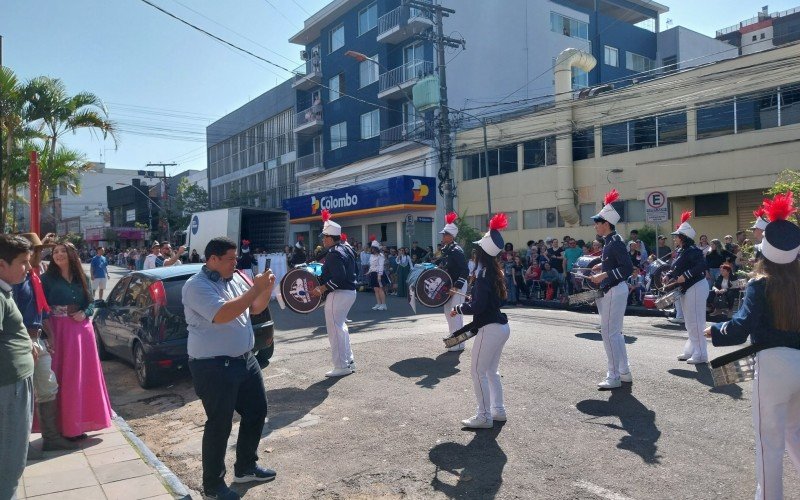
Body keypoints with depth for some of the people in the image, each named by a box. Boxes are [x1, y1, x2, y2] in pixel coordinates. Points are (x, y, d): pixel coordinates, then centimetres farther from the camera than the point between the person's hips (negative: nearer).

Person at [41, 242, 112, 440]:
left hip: (82, 331, 4)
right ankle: (65, 426, 8)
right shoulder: (47, 279, -1)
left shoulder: (82, 279, 10)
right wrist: (48, 333, -15)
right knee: (63, 378, -1)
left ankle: (78, 423, 21)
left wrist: (84, 313, -8)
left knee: (84, 375, 8)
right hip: (59, 332, -4)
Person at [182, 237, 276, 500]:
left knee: (257, 411, 17)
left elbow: (255, 308, 15)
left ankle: (246, 467, 35)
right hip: (214, 367, -9)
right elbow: (222, 314, -31)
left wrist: (267, 288, -4)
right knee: (219, 425, 2)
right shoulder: (197, 286, -16)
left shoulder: (232, 281, 9)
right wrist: (256, 288, -27)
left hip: (245, 360, 9)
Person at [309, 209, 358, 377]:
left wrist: (322, 289, -23)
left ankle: (341, 366, 4)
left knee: (335, 329, -2)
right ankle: (349, 361, 26)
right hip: (350, 291, 10)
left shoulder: (334, 253, -18)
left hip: (338, 294, -10)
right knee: (341, 326, 21)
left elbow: (339, 277, -27)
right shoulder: (347, 249, 12)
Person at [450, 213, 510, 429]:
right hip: (501, 326, 9)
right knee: (491, 371, 19)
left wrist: (459, 309, -8)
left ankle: (484, 416, 6)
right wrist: (470, 301, 12)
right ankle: (498, 410, 28)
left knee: (477, 371, 0)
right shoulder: (495, 272, 9)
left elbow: (477, 306, -23)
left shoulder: (484, 275, -19)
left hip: (490, 329, -9)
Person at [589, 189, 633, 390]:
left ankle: (613, 377, 1)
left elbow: (628, 268, -22)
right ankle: (624, 372, 25)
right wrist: (603, 266, 13)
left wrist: (604, 275, -24)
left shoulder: (615, 241, -17)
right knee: (615, 332, 16)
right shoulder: (610, 241, 12)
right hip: (613, 291, 10)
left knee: (609, 332, -6)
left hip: (614, 292, -10)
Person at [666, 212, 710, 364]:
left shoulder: (692, 251, -18)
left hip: (696, 288, -11)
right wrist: (669, 276, 1)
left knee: (695, 322, -6)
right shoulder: (681, 251, 12)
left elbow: (703, 265, -30)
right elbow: (676, 268, 19)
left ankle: (700, 354, 1)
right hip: (686, 289, 11)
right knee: (689, 322, 17)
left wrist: (685, 276, -30)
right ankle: (690, 351, 27)